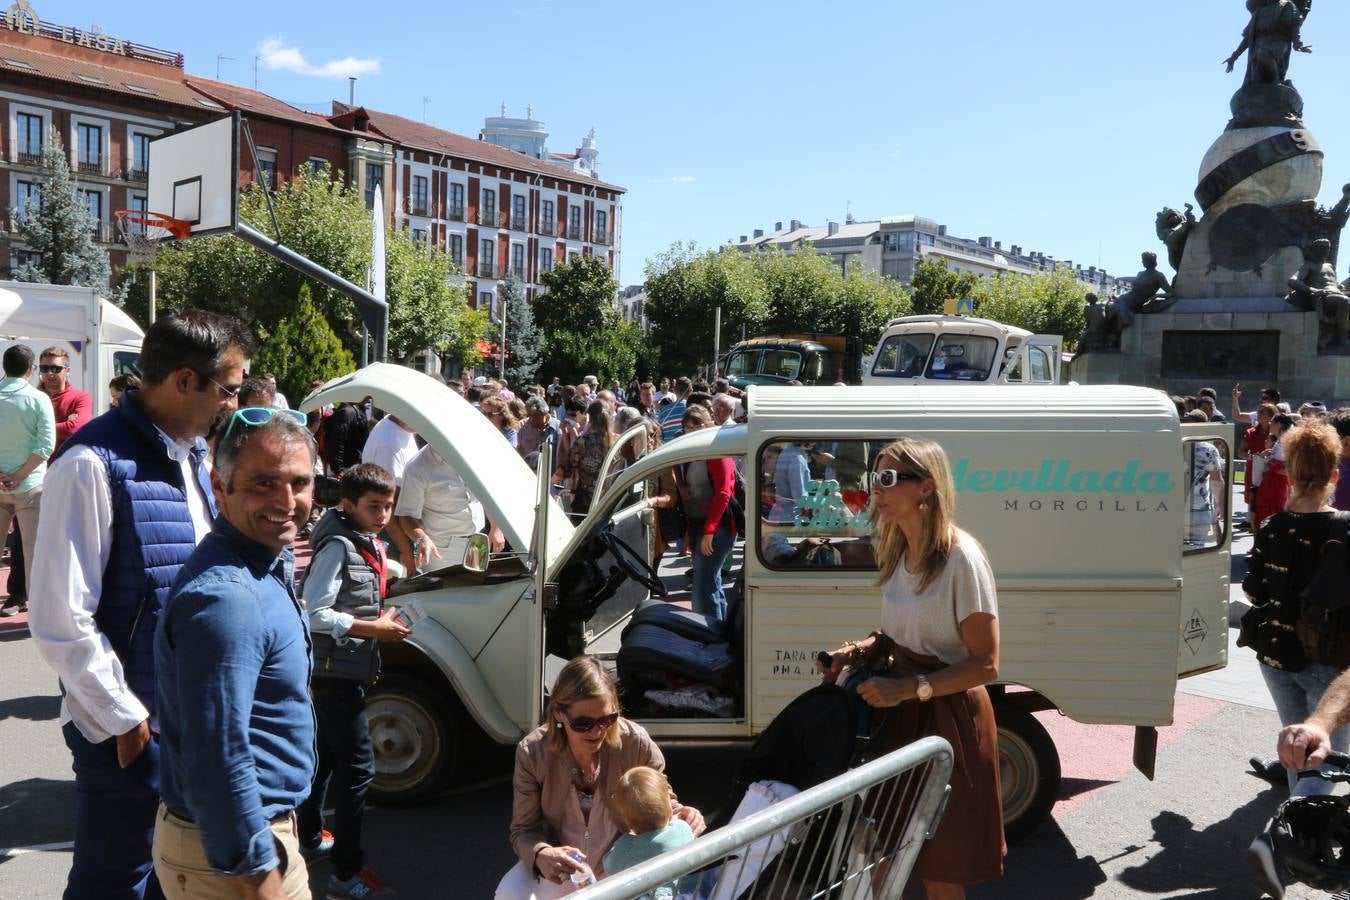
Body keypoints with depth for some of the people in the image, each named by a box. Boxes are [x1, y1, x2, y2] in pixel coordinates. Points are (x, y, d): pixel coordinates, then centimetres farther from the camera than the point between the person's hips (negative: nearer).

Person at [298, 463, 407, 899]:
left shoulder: (369, 544, 9)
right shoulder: (338, 547, -19)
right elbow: (314, 613, -25)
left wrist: (381, 618, 3)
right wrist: (375, 629, -22)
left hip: (345, 670, 10)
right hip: (335, 670, -10)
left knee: (328, 754, 22)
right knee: (358, 765, -7)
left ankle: (310, 838, 39)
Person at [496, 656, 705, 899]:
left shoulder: (635, 742, -20)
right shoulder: (532, 752, -20)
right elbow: (523, 831, -13)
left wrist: (679, 814, -27)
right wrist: (541, 855, -36)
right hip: (562, 865, 1)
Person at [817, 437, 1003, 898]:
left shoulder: (961, 558, -20)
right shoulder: (899, 552, 5)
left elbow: (985, 664, -19)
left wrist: (907, 688, -24)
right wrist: (859, 650, -3)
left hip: (947, 717, -7)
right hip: (899, 710, 7)